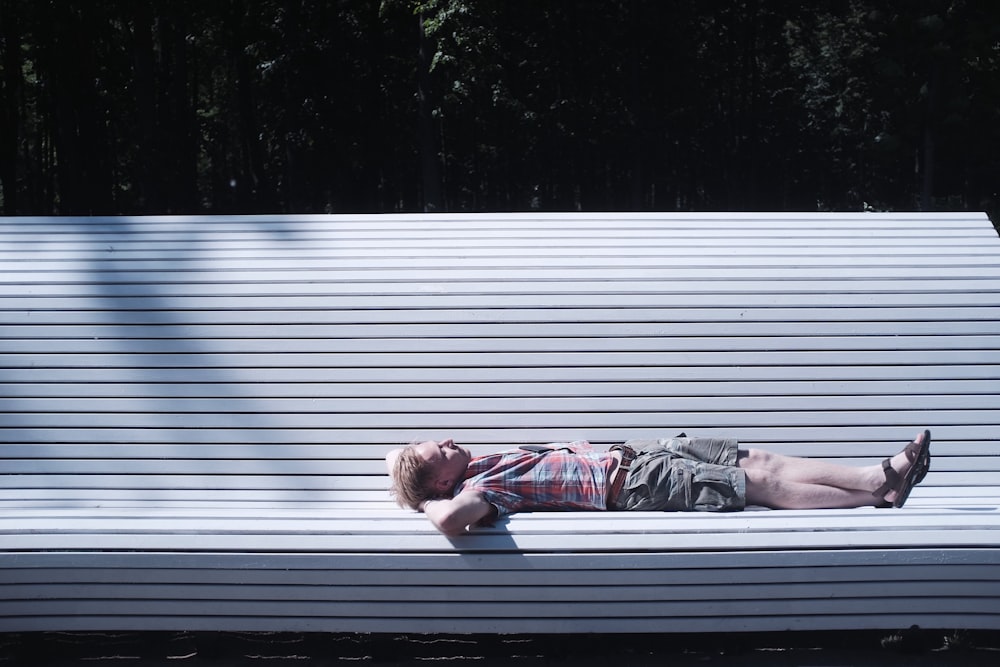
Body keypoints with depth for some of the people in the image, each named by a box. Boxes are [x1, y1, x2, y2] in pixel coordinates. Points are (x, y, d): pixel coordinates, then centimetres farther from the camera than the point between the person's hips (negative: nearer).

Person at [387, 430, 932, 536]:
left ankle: (880, 478, 8)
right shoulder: (479, 486, -17)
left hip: (632, 454, 9)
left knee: (759, 460, 4)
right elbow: (454, 517, -42)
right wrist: (429, 504, -23)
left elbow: (396, 456, 21)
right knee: (764, 483, -6)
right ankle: (879, 491, 3)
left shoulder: (485, 464, 8)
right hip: (636, 484, -9)